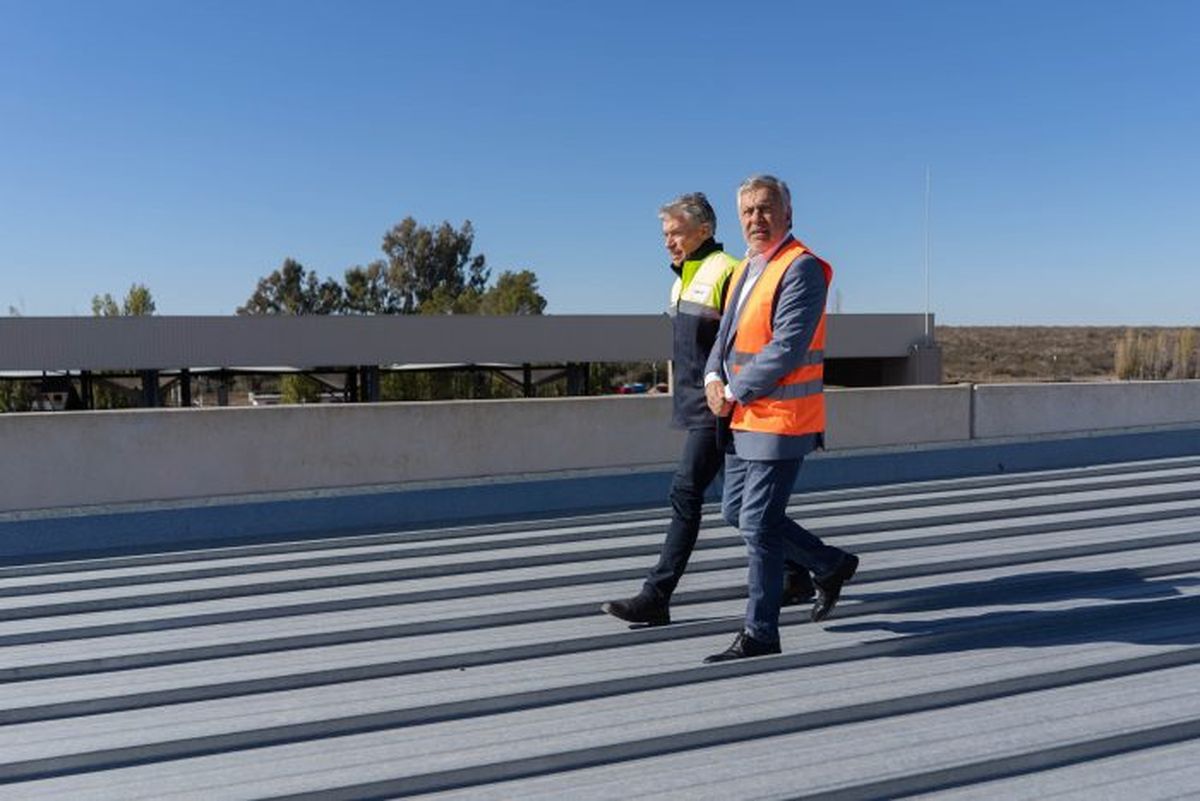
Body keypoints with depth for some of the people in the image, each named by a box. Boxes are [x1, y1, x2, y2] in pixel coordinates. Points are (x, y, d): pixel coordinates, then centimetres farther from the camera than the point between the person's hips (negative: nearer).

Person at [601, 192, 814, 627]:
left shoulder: (727, 273, -12)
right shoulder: (684, 278, 17)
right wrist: (681, 394, 24)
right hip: (695, 407, 10)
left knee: (685, 493, -10)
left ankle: (656, 596, -5)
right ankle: (796, 576, 27)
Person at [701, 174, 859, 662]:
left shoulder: (801, 268, -14)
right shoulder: (744, 270, 15)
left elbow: (786, 348, -22)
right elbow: (727, 334, 19)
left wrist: (733, 393, -15)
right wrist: (713, 377, -2)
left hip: (782, 421, -10)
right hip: (746, 419, 10)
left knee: (757, 524, -4)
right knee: (736, 512, 16)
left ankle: (759, 634, 11)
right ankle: (831, 565, 33)